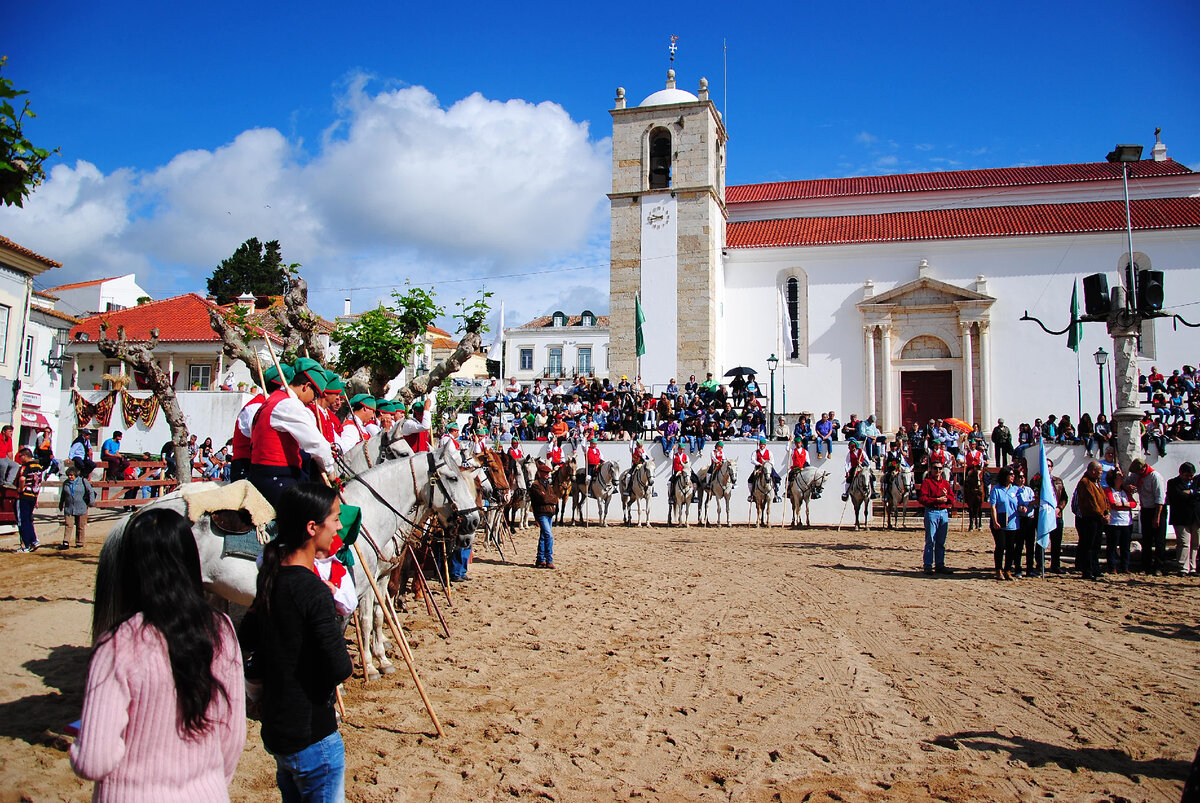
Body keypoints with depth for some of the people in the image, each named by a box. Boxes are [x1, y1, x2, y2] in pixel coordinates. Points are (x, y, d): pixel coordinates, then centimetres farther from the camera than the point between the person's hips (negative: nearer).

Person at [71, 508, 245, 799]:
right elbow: (234, 735, -1)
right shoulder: (221, 632, -9)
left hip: (134, 795, -3)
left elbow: (94, 762, -18)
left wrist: (77, 752, 3)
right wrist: (214, 784, 15)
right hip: (208, 792, 3)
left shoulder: (119, 646, -20)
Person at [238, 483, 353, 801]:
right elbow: (340, 667, -25)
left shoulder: (272, 577, 1)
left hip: (275, 728, 8)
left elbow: (247, 640, 15)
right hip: (312, 736, -8)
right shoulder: (313, 590, -25)